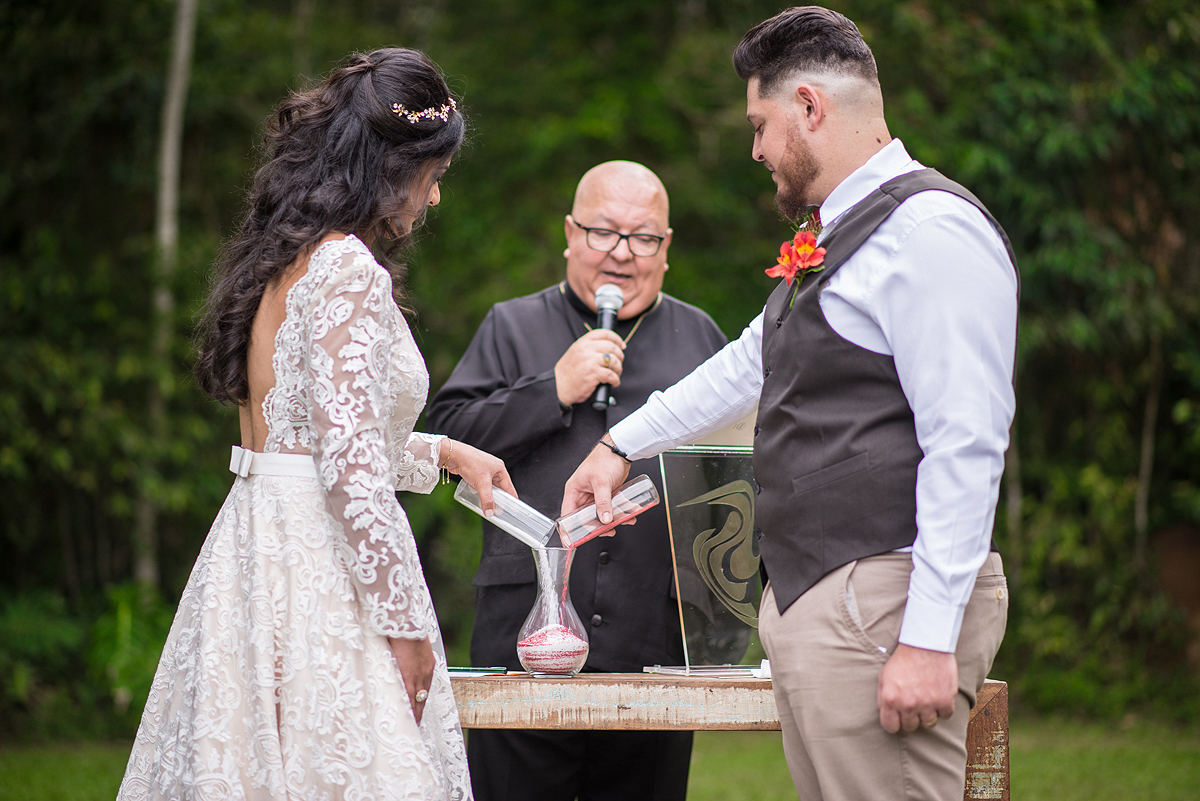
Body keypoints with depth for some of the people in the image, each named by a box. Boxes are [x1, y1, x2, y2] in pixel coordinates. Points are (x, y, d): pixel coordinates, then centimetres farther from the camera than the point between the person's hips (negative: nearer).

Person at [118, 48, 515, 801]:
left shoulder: (281, 260, 14)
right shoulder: (348, 271, -15)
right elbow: (352, 469, -19)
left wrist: (443, 453, 28)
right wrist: (405, 624, -15)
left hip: (260, 539, 9)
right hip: (320, 563, -9)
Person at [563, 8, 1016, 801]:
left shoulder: (932, 229, -13)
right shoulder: (840, 237, 19)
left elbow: (966, 446, -20)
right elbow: (749, 363, 37)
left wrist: (930, 639, -24)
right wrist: (622, 445, 46)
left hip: (884, 604, -10)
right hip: (811, 599, 10)